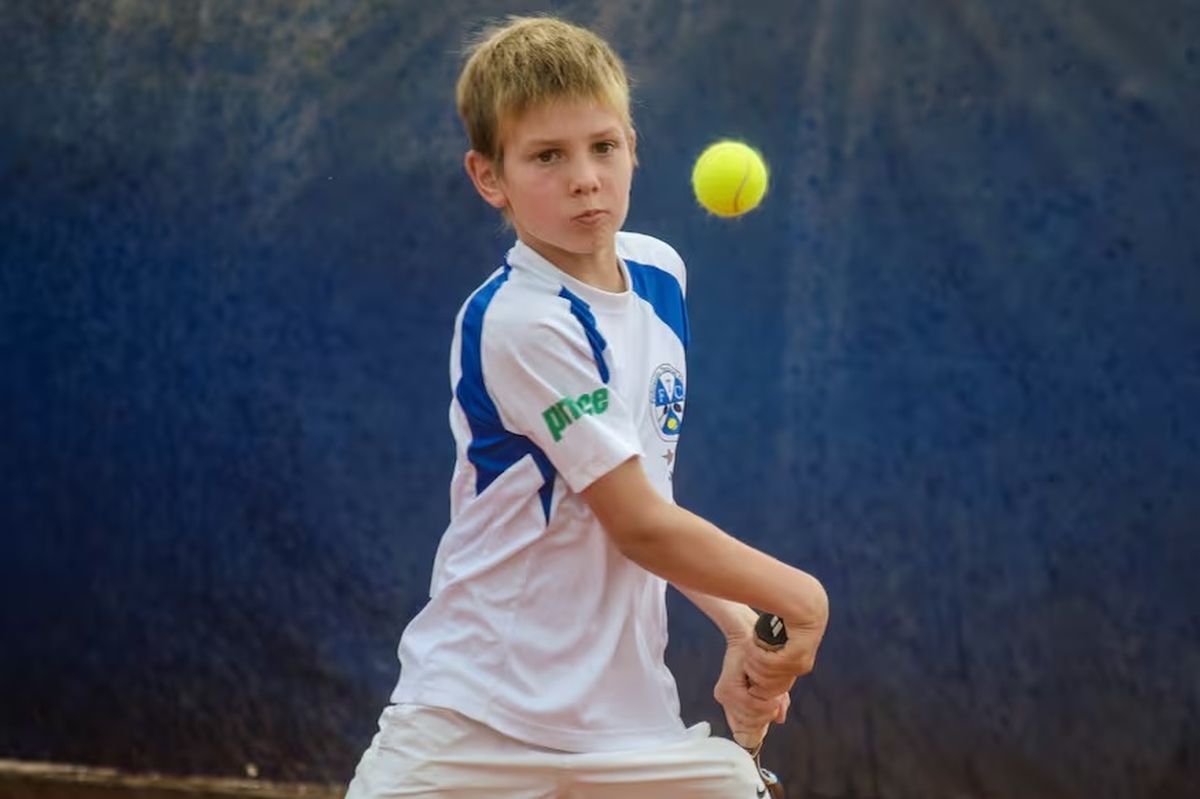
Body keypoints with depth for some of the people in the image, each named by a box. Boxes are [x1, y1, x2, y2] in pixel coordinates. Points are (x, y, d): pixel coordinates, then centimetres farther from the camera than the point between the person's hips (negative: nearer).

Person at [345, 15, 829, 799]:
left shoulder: (658, 273, 7)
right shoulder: (520, 323, -17)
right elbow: (641, 525, -16)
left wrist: (741, 628, 2)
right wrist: (797, 596, -5)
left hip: (631, 715, 7)